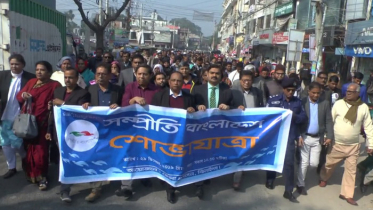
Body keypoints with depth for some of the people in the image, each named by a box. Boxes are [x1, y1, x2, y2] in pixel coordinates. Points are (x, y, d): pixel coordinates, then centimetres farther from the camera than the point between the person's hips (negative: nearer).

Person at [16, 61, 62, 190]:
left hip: (43, 123, -4)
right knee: (29, 149, 9)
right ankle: (31, 174, 25)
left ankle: (42, 177, 9)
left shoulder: (55, 85, 2)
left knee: (40, 151, -4)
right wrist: (23, 95, -8)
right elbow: (19, 96, 13)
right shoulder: (31, 82, 14)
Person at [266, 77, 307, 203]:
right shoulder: (273, 100, -2)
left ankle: (288, 191, 10)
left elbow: (304, 117, 5)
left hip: (290, 136, 1)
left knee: (289, 162, -1)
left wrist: (294, 116, -13)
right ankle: (270, 180, 41)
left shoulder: (298, 102, 6)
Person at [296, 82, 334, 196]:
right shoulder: (302, 102, -5)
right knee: (304, 162, 2)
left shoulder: (325, 103, 2)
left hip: (318, 138, 2)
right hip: (304, 137, -2)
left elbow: (329, 121, 3)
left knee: (314, 163, 2)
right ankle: (301, 184, 17)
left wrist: (329, 136, -6)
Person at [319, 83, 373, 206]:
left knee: (351, 170, 6)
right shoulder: (338, 104, -8)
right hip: (336, 144, -1)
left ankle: (347, 194, 19)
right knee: (329, 164, 14)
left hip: (353, 146, 1)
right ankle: (323, 178, 44)